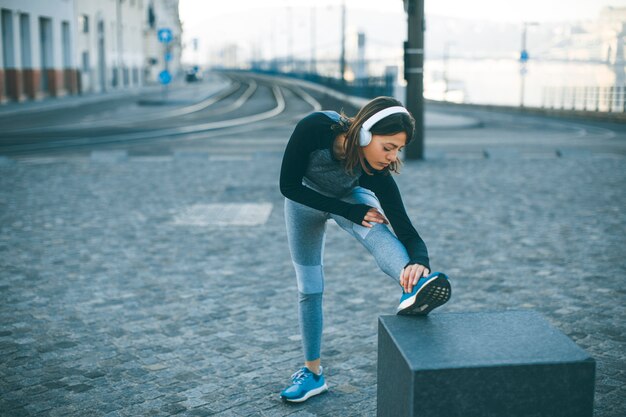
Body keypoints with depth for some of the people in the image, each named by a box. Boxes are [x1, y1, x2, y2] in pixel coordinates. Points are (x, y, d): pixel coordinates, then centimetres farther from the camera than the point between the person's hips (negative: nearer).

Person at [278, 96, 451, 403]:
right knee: (309, 287, 4)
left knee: (372, 225, -35)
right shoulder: (314, 128, -39)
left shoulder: (377, 171, -35)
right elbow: (289, 186, -29)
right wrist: (351, 212, -32)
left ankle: (414, 289, -62)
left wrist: (418, 262, -59)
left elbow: (406, 231, -36)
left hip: (350, 196, 0)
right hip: (305, 199, 0)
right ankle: (313, 372, 20)